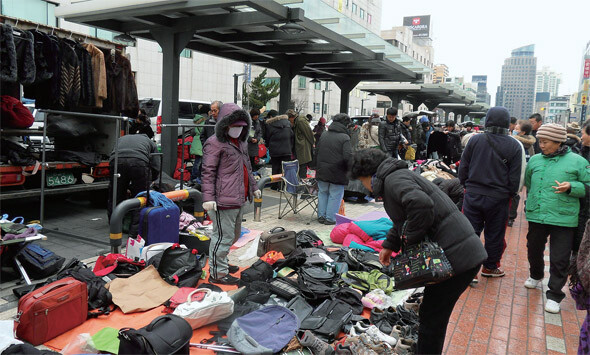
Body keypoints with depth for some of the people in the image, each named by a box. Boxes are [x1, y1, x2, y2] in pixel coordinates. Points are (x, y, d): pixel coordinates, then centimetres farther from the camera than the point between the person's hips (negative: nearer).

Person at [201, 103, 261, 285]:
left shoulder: (241, 142, 18)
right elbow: (208, 172, -15)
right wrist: (208, 197, -20)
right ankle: (217, 273, 9)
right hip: (224, 201, -10)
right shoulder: (215, 143, -10)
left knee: (234, 234, 21)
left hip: (239, 199, 10)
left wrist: (253, 187, 30)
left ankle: (221, 262, 39)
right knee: (224, 236, -4)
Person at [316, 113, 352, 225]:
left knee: (322, 193, 18)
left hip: (322, 171, 6)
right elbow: (348, 156, -20)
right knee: (335, 195, 6)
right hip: (337, 173, -5)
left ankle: (321, 216, 24)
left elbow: (317, 152, 13)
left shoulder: (324, 135, 5)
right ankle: (330, 218, 11)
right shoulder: (345, 138, -14)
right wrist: (348, 169, -3)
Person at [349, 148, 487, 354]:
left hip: (457, 257, -10)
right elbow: (403, 220, 32)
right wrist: (390, 245, 22)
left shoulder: (394, 179, -13)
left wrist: (411, 240, -18)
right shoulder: (400, 176, 20)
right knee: (434, 317, 20)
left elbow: (421, 204, -32)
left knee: (431, 319, 0)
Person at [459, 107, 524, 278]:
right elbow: (515, 178, -3)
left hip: (473, 195, 0)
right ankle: (490, 267, 29)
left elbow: (463, 168, 2)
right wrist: (511, 193, 13)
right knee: (494, 234, 14)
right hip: (498, 198, 0)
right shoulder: (515, 146, -5)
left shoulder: (475, 140, -4)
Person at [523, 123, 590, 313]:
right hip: (536, 216, 4)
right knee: (534, 250, 19)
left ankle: (554, 295, 15)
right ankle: (536, 276, 47)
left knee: (559, 260, 1)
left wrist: (571, 187, -17)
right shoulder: (534, 160, 6)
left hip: (563, 219, -4)